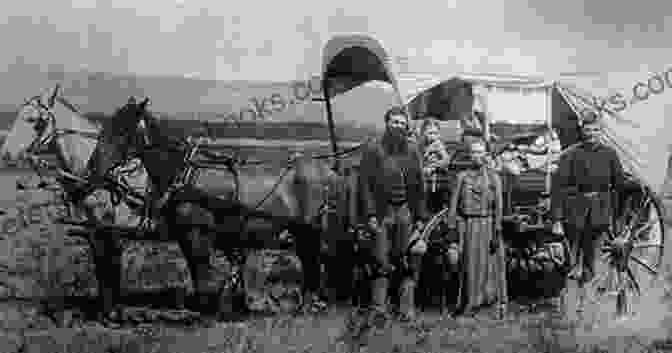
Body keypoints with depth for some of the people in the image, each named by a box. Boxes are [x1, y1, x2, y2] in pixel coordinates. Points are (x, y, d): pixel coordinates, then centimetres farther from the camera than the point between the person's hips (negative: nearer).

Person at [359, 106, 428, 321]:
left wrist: (421, 216, 4)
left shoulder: (412, 150, 11)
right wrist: (371, 214, -9)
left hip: (407, 211, 2)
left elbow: (420, 185, 10)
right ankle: (379, 308, 1)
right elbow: (366, 184, -1)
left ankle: (407, 310, 5)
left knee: (410, 262, 0)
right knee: (382, 262, -5)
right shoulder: (373, 150, 3)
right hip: (383, 212, -2)